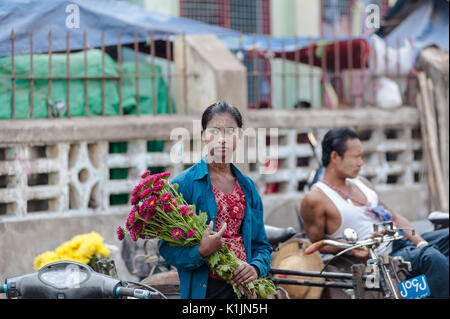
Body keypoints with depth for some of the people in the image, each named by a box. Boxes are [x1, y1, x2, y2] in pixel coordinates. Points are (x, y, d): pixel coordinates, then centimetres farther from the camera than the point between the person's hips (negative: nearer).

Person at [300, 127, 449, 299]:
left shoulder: (361, 182, 15)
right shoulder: (315, 199, -9)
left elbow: (393, 217, 15)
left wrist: (420, 242, 0)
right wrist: (351, 247, -21)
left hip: (400, 242, 9)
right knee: (432, 257, -33)